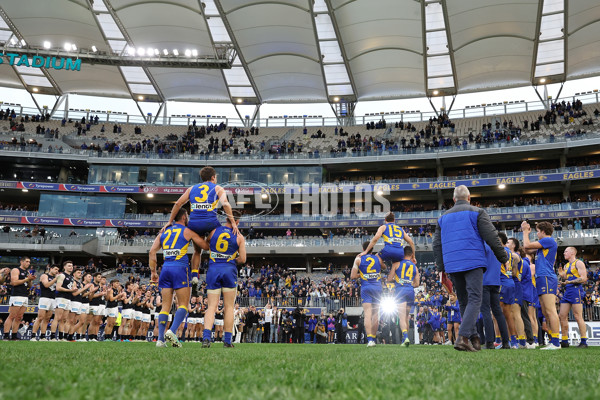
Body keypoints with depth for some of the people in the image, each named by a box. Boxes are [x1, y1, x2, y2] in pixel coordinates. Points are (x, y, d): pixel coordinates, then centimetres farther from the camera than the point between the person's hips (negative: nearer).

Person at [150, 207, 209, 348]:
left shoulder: (163, 232, 17)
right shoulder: (187, 231, 4)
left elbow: (152, 251, 11)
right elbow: (206, 246, 6)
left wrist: (153, 271, 15)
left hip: (166, 268, 5)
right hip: (180, 268, -5)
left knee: (165, 305, 6)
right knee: (183, 304, 0)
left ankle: (160, 338, -2)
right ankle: (172, 331, -20)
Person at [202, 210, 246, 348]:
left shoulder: (214, 231, 5)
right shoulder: (239, 237, 1)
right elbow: (242, 259, 1)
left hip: (213, 269, 2)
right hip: (229, 270, -1)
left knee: (212, 306, 3)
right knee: (229, 307, 7)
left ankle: (206, 337, -15)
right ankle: (227, 340, 8)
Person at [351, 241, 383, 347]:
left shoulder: (358, 259, 2)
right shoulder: (378, 258, 8)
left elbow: (352, 276, -1)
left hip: (365, 288, -2)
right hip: (377, 287, 2)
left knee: (367, 313, -9)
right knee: (375, 314, 11)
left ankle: (370, 339, -21)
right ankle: (373, 338, 15)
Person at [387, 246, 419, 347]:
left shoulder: (397, 264, 4)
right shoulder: (415, 267, 13)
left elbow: (389, 279, 4)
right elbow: (417, 284, 14)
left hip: (400, 290, -3)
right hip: (410, 291, 3)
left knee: (402, 317, -10)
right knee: (406, 317, 13)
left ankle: (405, 336, -31)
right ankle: (404, 340, 16)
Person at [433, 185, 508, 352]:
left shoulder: (443, 217, 19)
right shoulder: (477, 212, 5)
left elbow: (437, 245, 16)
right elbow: (492, 237, -1)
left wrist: (442, 268, 19)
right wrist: (503, 257, 9)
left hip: (452, 265, 5)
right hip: (473, 263, -4)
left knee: (463, 302, 12)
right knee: (474, 300, -8)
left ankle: (474, 339, 11)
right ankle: (463, 337, -24)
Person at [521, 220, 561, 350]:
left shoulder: (549, 240, -5)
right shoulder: (544, 244, 23)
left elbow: (527, 245, -9)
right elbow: (526, 248, 29)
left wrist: (525, 231, 5)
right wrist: (526, 232, 28)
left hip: (546, 278, -10)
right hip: (542, 279, 10)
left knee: (550, 311, -14)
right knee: (546, 313, 8)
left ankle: (555, 343, -18)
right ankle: (552, 342, 9)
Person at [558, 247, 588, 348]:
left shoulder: (578, 263, -2)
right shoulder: (566, 266, 22)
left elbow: (584, 278, -13)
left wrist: (570, 282, -21)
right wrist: (562, 275, 7)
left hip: (576, 290, -8)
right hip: (567, 292, 8)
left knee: (578, 317, -10)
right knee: (562, 316, 3)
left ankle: (584, 341, -5)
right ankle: (565, 341, 8)